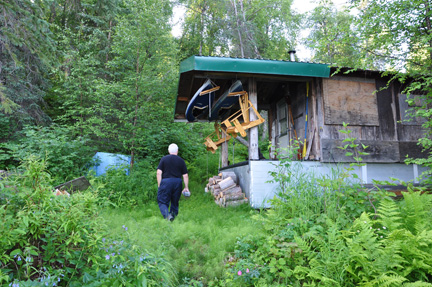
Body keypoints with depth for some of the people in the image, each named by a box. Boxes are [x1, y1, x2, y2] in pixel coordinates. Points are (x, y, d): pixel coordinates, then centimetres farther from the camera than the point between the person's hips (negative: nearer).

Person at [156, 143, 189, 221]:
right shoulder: (181, 161, 6)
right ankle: (174, 214, 19)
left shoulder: (164, 159, 3)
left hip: (166, 182, -2)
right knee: (175, 202, 16)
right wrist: (186, 187, 11)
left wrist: (159, 185, 3)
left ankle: (167, 214, -20)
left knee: (162, 201, 3)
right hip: (177, 182, 2)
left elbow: (159, 173, -3)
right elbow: (185, 175, 4)